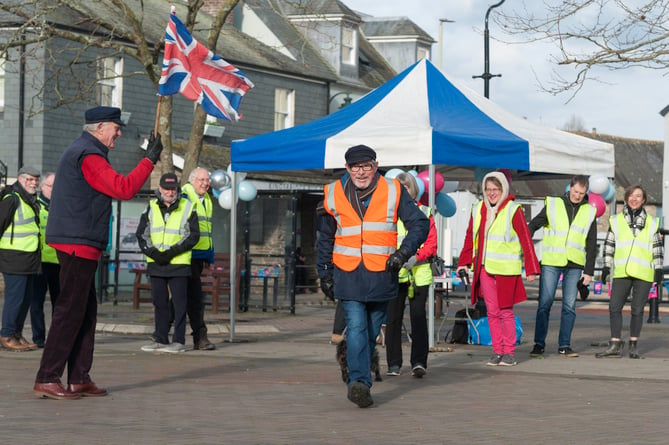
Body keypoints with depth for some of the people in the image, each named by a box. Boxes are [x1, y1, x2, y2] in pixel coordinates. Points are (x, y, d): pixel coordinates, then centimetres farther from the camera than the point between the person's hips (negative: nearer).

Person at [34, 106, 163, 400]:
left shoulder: (79, 152, 21)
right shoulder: (88, 155, -14)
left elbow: (112, 189, 21)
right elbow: (124, 189, -20)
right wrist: (149, 160, -13)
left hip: (77, 244, 11)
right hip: (78, 243, -11)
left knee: (86, 310, 12)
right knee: (70, 311, -10)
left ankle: (79, 379, 14)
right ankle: (46, 380, -9)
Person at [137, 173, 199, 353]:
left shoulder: (187, 207, 1)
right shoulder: (151, 208, 9)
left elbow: (193, 235, -3)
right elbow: (141, 234, 7)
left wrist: (172, 252, -13)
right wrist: (152, 252, -11)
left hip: (179, 263, -3)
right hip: (156, 264, 3)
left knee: (179, 303, -3)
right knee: (159, 302, 8)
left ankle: (179, 341, 2)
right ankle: (161, 340, 16)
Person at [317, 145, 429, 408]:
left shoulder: (393, 191, 2)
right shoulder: (334, 194, 5)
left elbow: (419, 224, 4)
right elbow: (325, 237, 16)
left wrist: (403, 252, -11)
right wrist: (324, 273, 14)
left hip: (381, 275, 1)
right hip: (347, 275, -1)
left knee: (372, 331, 10)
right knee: (356, 327, -15)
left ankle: (358, 380, 26)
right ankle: (359, 381, -23)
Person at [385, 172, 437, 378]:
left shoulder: (424, 213, 9)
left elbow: (431, 243, 3)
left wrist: (416, 257, -15)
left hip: (419, 273, -1)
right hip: (394, 274, 1)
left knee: (418, 316, -10)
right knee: (393, 318, 1)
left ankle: (419, 362, -10)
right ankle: (394, 364, 9)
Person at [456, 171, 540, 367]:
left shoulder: (513, 211, -6)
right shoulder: (478, 211, 10)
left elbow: (526, 240, -6)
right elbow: (470, 237, 18)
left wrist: (531, 268, -8)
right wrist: (464, 262, 15)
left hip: (506, 270, -5)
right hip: (485, 268, 5)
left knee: (506, 312, -1)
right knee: (492, 312, 7)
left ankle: (509, 352, 8)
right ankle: (497, 351, 13)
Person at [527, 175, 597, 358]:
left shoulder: (589, 212, 8)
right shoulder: (553, 205, 3)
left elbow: (591, 246, 10)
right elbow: (532, 226, 6)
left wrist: (589, 272, 5)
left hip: (574, 266, 1)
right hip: (551, 262, -1)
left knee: (569, 306, 1)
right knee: (544, 303, -3)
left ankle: (564, 346, 7)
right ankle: (539, 344, 4)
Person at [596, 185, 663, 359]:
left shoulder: (652, 222, 11)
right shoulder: (616, 220, 12)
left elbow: (657, 247, 11)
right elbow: (609, 245, 14)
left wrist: (658, 269, 4)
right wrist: (606, 266, 7)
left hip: (643, 273, -1)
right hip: (622, 272, 1)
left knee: (637, 309, 2)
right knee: (614, 307, -6)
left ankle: (633, 345, 11)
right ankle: (615, 346, -2)